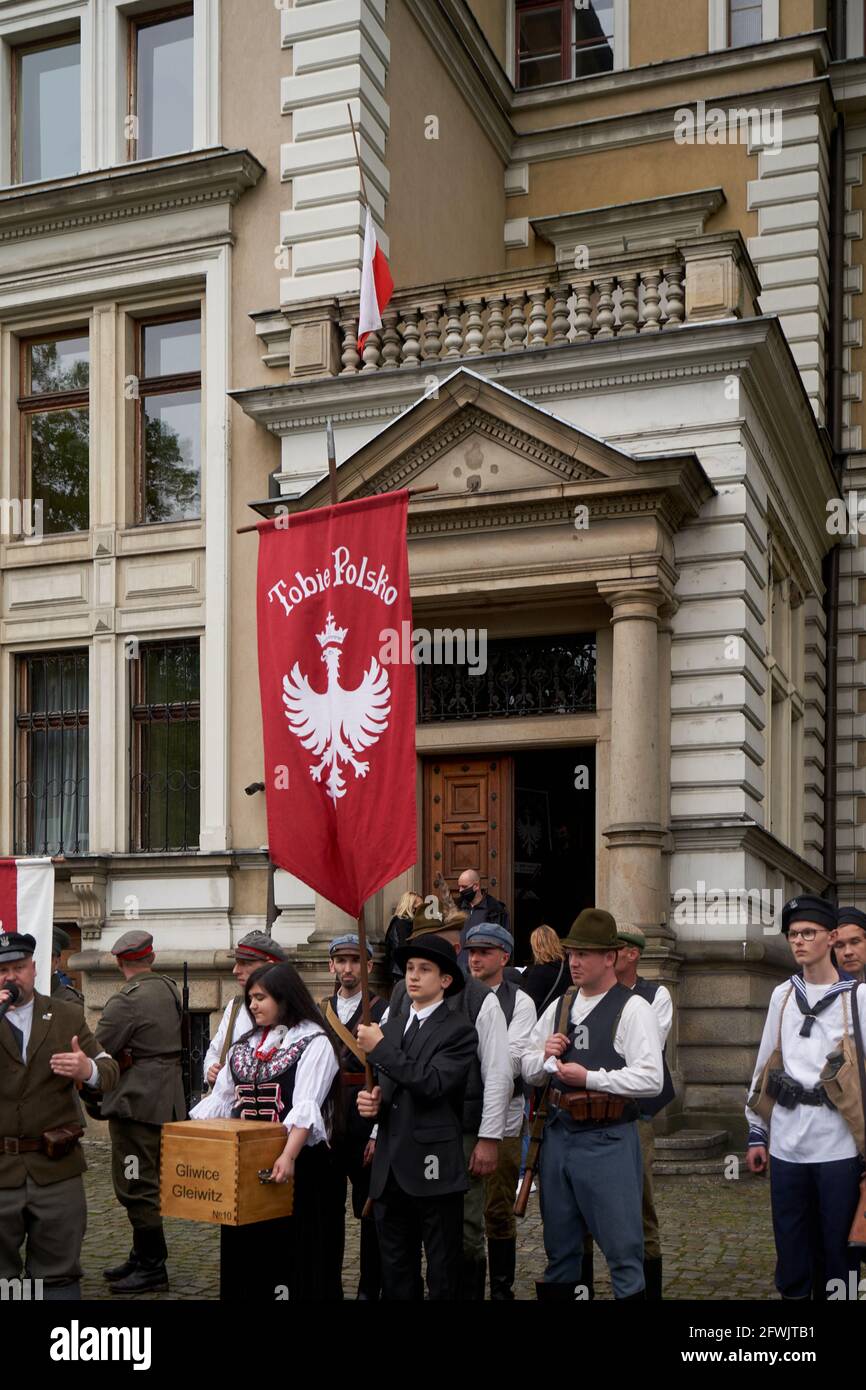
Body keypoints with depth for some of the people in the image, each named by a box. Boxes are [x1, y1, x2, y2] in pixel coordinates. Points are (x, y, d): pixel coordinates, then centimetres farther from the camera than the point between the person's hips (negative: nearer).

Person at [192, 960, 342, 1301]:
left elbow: (306, 1107, -19)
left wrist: (289, 1155, -31)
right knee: (245, 1247, 11)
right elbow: (219, 1101, 13)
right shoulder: (244, 1046, 16)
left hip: (293, 1164, -6)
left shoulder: (314, 1043, -7)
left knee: (293, 1247, -3)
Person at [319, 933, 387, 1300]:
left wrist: (380, 1131, -14)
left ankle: (370, 1288, 15)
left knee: (370, 1210, 5)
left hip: (364, 1123, -4)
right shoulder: (317, 1011, 10)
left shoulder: (383, 1012, -6)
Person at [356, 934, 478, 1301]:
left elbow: (431, 1082, -20)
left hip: (433, 1167, -6)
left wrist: (380, 1048, -17)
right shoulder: (391, 1025, 14)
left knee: (443, 1272, 3)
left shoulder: (458, 1031, -6)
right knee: (396, 1270, 13)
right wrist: (371, 1101, -3)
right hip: (390, 1168, 6)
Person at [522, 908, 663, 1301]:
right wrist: (545, 1057, -5)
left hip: (608, 1141, -6)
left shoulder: (633, 1009, -8)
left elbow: (651, 1079, -18)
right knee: (559, 1247, 17)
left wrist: (590, 1078, -19)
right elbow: (528, 1071, 16)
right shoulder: (559, 1007, 12)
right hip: (558, 1136, 6)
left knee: (623, 1250, 1)